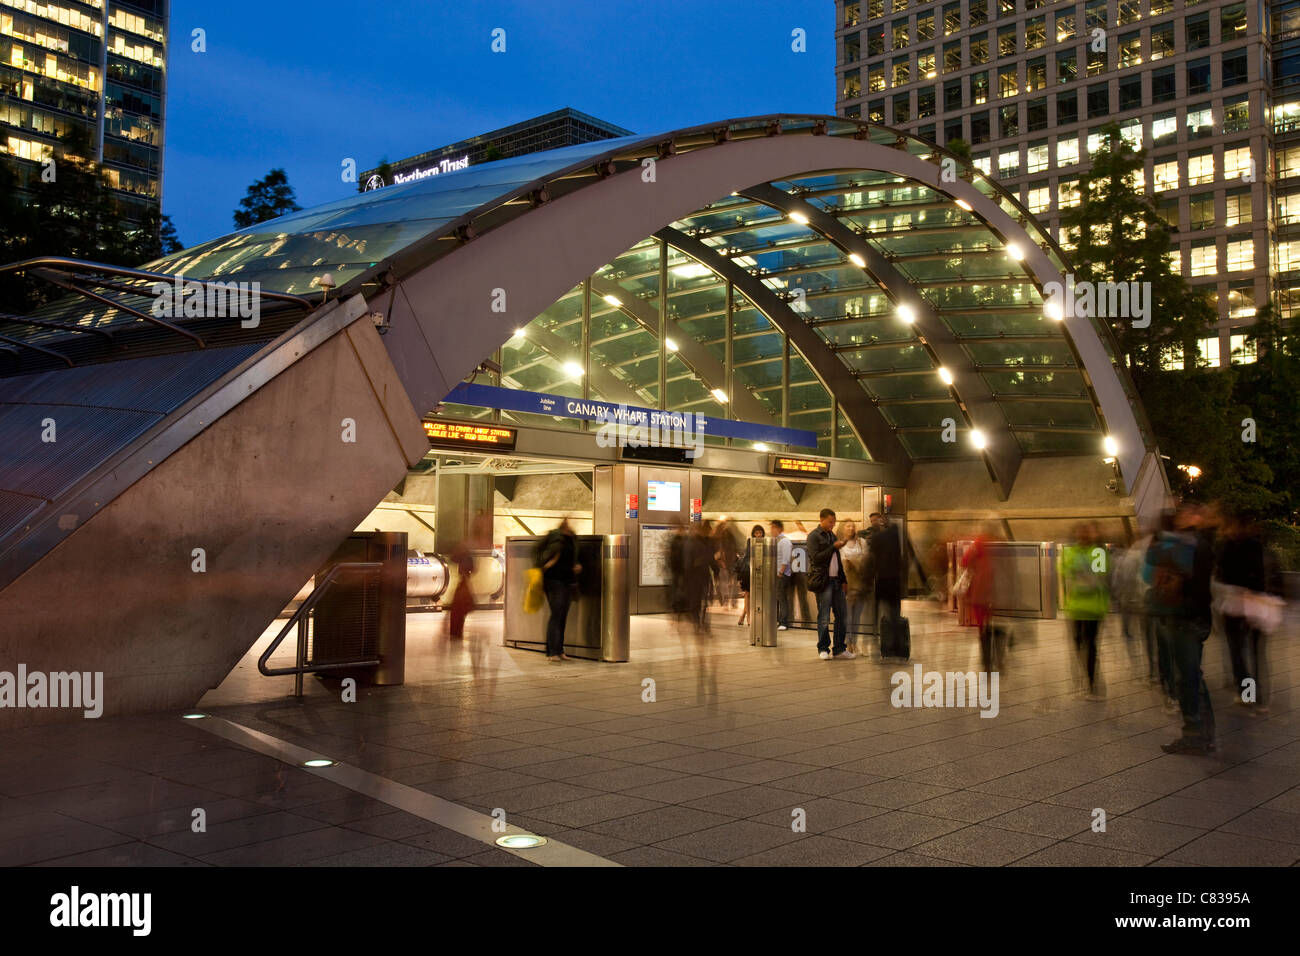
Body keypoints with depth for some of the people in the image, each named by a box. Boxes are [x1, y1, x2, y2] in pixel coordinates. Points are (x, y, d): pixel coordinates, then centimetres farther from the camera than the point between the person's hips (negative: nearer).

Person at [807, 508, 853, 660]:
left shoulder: (832, 536, 20)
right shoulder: (813, 536, -4)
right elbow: (816, 558, -15)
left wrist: (843, 579, 17)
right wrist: (834, 547, -17)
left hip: (836, 580, 7)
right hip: (823, 581, -7)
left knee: (842, 615, 5)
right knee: (824, 617, -3)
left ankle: (839, 649, 11)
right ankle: (823, 649, 6)